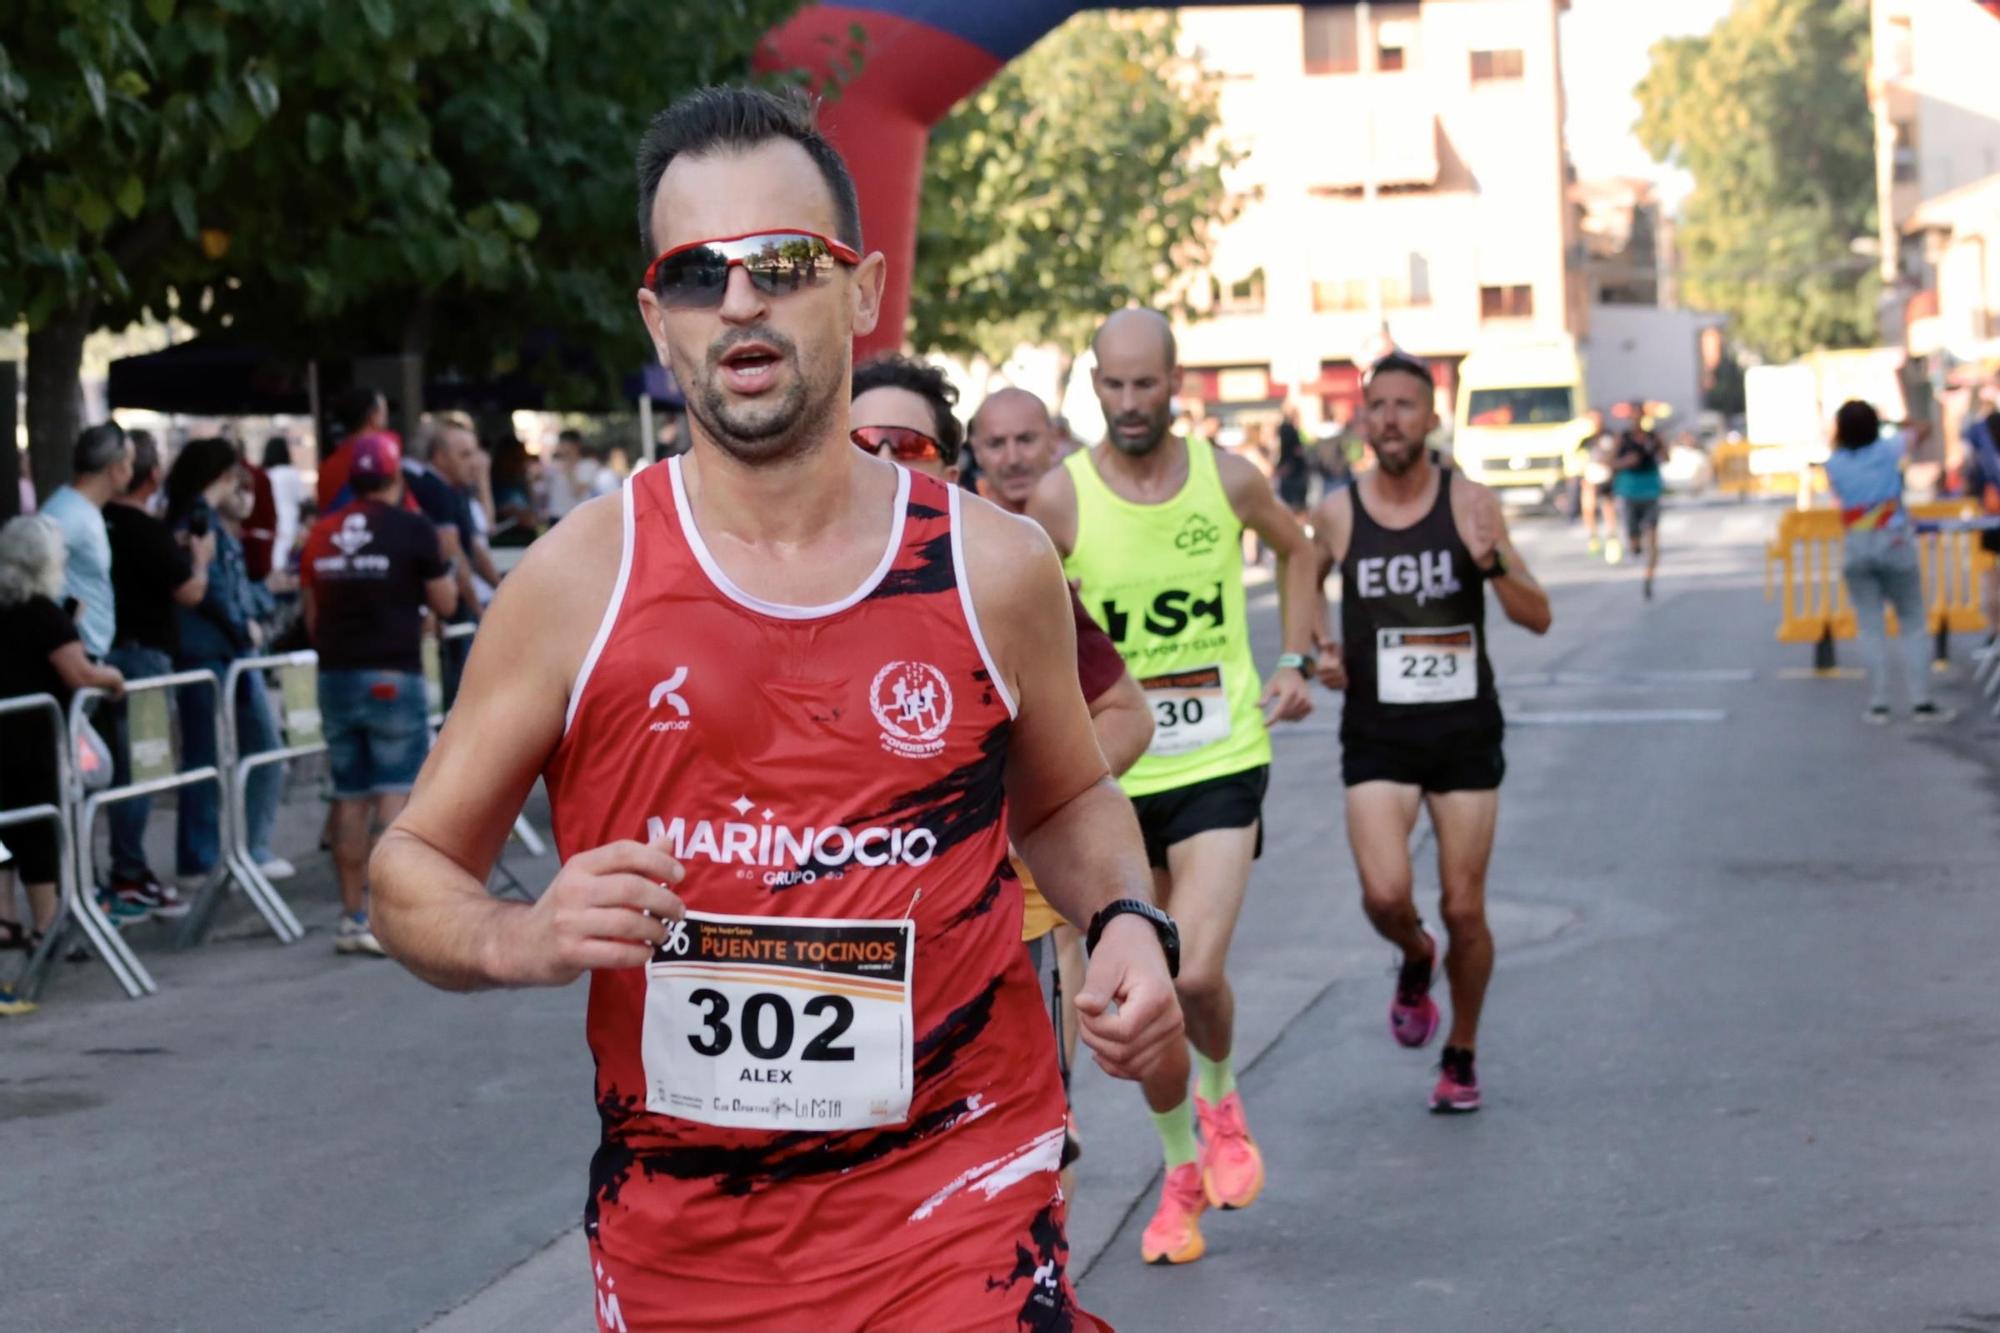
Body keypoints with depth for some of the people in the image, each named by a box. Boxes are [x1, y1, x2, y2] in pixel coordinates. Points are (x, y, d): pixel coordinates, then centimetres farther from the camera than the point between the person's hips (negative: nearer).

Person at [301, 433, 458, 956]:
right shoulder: (412, 529, -6)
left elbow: (312, 617, 14)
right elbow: (445, 604, -1)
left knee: (350, 797, 11)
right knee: (397, 794, -4)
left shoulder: (321, 534, 9)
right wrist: (446, 571, 17)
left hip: (335, 675, 5)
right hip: (393, 676, -5)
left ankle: (352, 914, 14)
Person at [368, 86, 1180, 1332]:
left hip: (955, 1218, 0)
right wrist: (523, 939, -18)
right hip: (673, 1231, 1)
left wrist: (1125, 920, -2)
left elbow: (1067, 797, 18)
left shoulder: (993, 569, -2)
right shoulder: (577, 581, -6)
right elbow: (413, 868, 2)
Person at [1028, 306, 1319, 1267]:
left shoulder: (1228, 479, -2)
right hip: (1115, 772, 1)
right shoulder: (1059, 499, -8)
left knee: (1197, 974, -16)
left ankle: (1222, 1105, 16)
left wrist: (1296, 661, 11)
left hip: (1222, 763, 0)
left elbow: (1296, 549, 19)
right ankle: (1181, 1173, 29)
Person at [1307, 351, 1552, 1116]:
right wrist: (1314, 651, 1)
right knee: (1385, 895, -17)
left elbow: (1538, 619, -5)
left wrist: (1492, 562, -23)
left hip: (1465, 731, 0)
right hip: (1377, 733, 0)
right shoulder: (1336, 515, -1)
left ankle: (1461, 1058, 24)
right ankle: (1415, 961, 19)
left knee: (1464, 910, 3)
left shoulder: (1470, 504, -4)